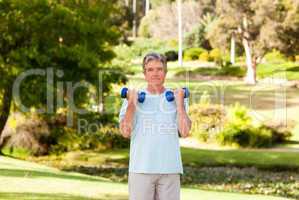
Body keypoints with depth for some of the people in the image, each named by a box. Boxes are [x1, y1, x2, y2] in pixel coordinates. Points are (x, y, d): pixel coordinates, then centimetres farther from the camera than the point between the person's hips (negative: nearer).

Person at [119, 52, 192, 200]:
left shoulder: (176, 97, 8)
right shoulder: (133, 97, 5)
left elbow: (185, 132, -3)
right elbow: (125, 132, -5)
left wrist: (180, 103, -6)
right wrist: (132, 103, -9)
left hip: (170, 168, 2)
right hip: (141, 168, -1)